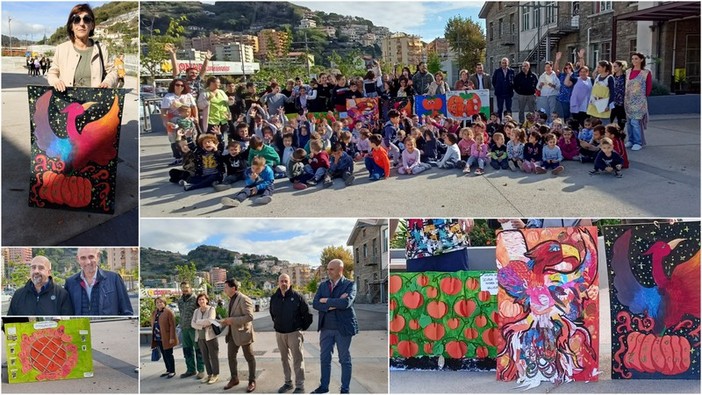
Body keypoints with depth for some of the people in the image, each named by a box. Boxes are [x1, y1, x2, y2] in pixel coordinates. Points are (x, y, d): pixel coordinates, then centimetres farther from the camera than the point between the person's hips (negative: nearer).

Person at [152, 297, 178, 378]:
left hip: (166, 338, -7)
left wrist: (172, 337, -16)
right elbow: (153, 325, 18)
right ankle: (168, 370, 23)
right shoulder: (154, 313, 12)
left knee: (169, 355, -1)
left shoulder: (168, 312, -9)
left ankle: (172, 371, 8)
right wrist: (153, 337, 13)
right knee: (164, 355, 13)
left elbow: (172, 325, -12)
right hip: (158, 338, 7)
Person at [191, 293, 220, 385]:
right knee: (205, 357, 10)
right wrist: (202, 326, -16)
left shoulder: (211, 309, -5)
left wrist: (198, 322, -9)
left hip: (211, 336, -5)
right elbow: (193, 324, 1)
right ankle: (209, 374, 20)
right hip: (200, 337, 5)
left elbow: (210, 320, -20)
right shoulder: (196, 311, 10)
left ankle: (216, 375, 11)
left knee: (213, 356, 2)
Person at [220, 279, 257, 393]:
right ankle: (234, 379, 27)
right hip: (232, 333, 9)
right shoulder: (231, 300, 11)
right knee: (231, 356, 13)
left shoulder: (244, 299, -18)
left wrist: (232, 320, -24)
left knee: (249, 358, 5)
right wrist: (225, 321, 4)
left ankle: (252, 381, 15)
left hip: (243, 332, -9)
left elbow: (249, 317, -24)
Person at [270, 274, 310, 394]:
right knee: (285, 359, 14)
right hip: (279, 333, 5)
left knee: (298, 359, -5)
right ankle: (288, 382, 25)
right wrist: (277, 324, 15)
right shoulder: (274, 298, 4)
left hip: (294, 333, -5)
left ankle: (300, 386, -3)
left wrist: (301, 327, 0)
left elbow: (306, 313, -4)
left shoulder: (297, 296, -10)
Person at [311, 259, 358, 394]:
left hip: (343, 327, -4)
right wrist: (334, 304, -17)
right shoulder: (323, 285, 8)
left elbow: (346, 302, -23)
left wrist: (327, 301, -12)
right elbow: (315, 304, -3)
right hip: (326, 328, 4)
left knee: (344, 359, 6)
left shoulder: (349, 285, -6)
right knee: (324, 358, 11)